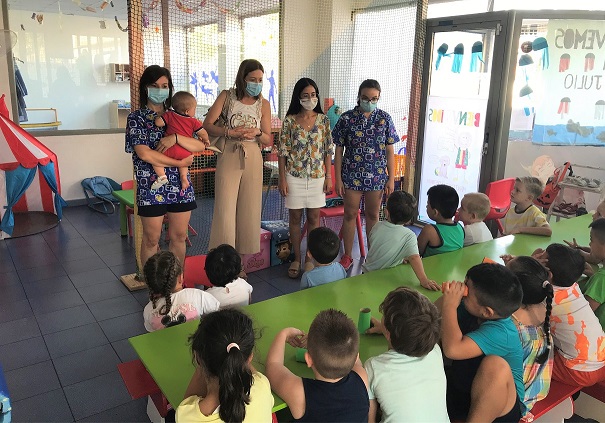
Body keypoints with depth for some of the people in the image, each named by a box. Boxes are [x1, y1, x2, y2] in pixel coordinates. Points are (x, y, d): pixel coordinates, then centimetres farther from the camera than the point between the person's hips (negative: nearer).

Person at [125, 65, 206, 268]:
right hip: (151, 186, -4)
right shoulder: (136, 118, -1)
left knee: (179, 237, 10)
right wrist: (179, 163, -12)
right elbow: (144, 153, -14)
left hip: (180, 185, 4)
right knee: (151, 239, 6)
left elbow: (200, 146, 0)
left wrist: (176, 138, -18)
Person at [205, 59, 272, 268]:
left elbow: (268, 140, 8)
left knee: (249, 210, 6)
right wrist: (230, 132, -18)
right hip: (228, 156, -2)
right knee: (225, 209, -6)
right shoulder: (227, 96, 1)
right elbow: (207, 125, -4)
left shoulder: (263, 104, 7)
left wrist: (257, 133, -13)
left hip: (253, 158, 3)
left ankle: (241, 257, 18)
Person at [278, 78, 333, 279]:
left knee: (314, 218, 6)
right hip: (294, 176, -1)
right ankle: (296, 259, 20)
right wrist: (282, 178, -6)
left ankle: (310, 258, 20)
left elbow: (328, 150, 4)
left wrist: (329, 176, -1)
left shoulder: (323, 120, 2)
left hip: (317, 176, 1)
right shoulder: (290, 121, -2)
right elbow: (283, 151, -2)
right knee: (295, 218, 7)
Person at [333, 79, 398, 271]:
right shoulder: (347, 118, -4)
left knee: (373, 215, 12)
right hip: (352, 175, -1)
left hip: (377, 176, 1)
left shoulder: (385, 118, 0)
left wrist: (391, 178, -1)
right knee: (350, 214, 7)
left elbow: (390, 150, 3)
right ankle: (347, 256, 21)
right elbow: (339, 150, -1)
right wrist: (338, 179, -5)